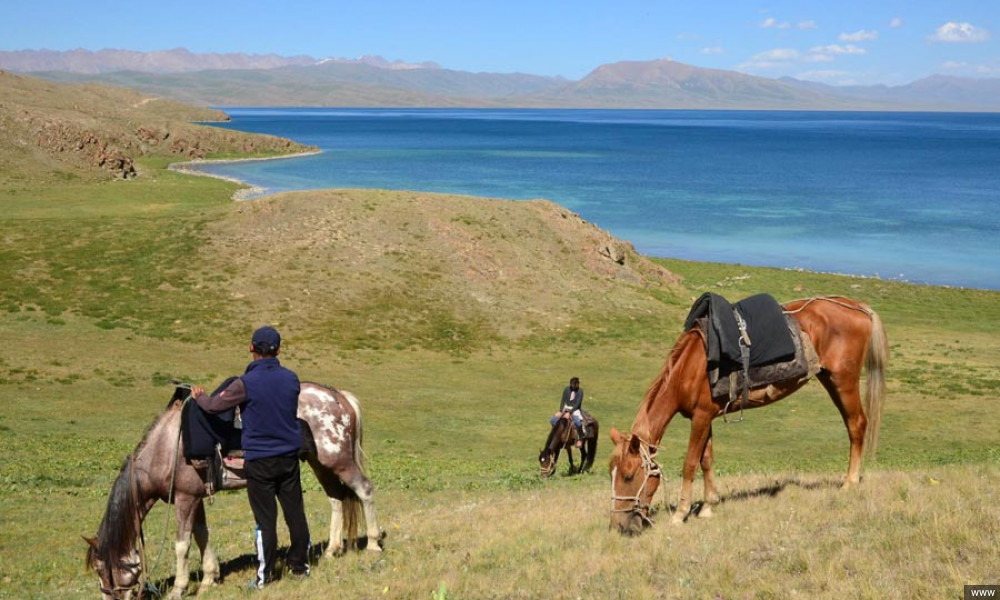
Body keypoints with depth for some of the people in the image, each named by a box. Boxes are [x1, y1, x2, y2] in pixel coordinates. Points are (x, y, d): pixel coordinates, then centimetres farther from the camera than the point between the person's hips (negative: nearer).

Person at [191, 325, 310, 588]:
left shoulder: (245, 384, -16)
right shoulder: (291, 379, -1)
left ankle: (264, 575, 11)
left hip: (259, 461, -4)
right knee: (295, 512, 12)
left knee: (265, 518, 3)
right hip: (289, 457, 4)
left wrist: (199, 396, 16)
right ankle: (300, 566, 22)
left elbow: (215, 405, -7)